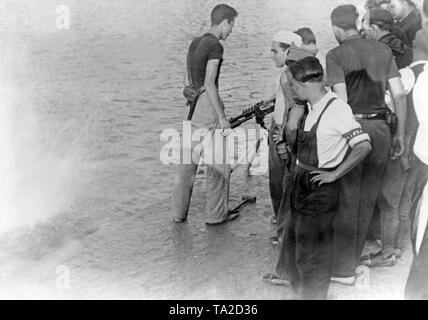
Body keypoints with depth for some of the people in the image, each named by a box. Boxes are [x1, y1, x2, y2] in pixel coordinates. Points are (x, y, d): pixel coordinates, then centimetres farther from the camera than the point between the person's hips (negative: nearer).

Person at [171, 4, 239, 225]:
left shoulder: (195, 43, 12)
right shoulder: (215, 46, -14)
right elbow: (209, 84, -19)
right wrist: (222, 117, -16)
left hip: (192, 105, 9)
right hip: (208, 105, -9)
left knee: (187, 162, 13)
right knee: (218, 163, 3)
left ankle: (179, 213, 19)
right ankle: (216, 214, 11)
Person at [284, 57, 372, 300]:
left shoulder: (336, 108, -19)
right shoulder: (313, 108, 7)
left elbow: (363, 146, -23)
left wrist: (335, 174, -18)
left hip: (321, 188, -9)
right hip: (302, 182, 9)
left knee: (311, 252, 0)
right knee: (294, 241, 19)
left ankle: (314, 295, 17)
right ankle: (301, 291, 36)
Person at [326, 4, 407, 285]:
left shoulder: (336, 55, -5)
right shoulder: (383, 50, 9)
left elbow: (341, 100, -14)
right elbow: (400, 94, 6)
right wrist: (400, 134, 12)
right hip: (381, 128, 5)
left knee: (346, 200, 4)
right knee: (368, 199, 15)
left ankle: (344, 269, 11)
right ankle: (354, 258, 28)